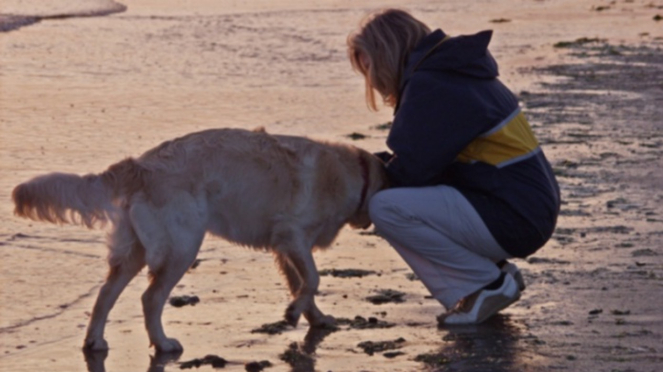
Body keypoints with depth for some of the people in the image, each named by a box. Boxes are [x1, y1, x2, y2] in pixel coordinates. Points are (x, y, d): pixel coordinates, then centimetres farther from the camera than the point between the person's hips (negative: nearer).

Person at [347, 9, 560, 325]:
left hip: (513, 220, -10)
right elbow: (426, 161, 21)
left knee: (386, 209, -18)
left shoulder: (431, 87, -16)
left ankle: (490, 283, -6)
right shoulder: (455, 74, 16)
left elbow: (412, 171, -16)